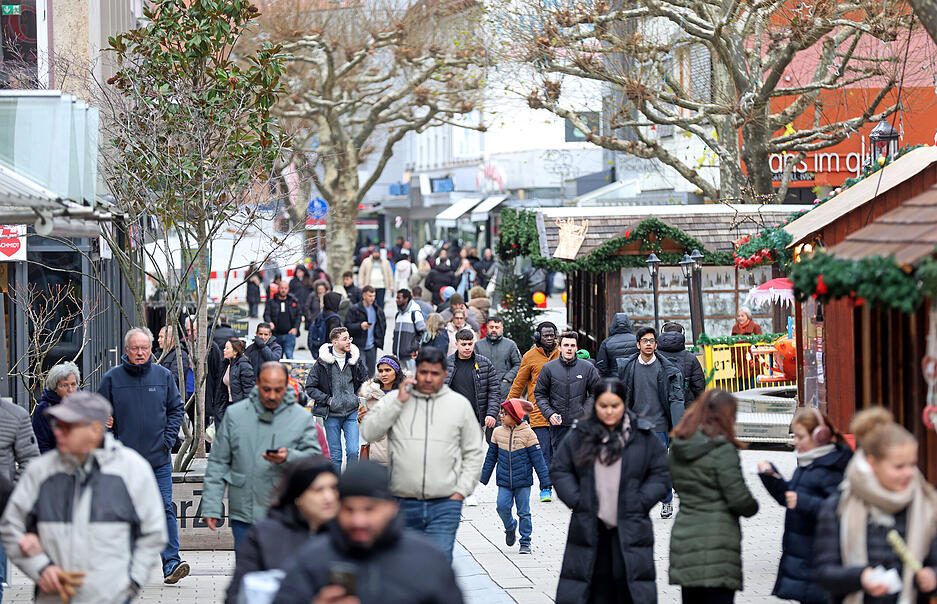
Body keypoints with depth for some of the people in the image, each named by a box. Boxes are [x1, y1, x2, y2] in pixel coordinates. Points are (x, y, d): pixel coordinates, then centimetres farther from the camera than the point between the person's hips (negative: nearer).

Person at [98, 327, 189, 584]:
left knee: (164, 509, -6)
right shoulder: (112, 378, 1)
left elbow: (176, 409, 12)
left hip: (159, 459, 0)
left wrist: (168, 439, 0)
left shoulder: (163, 376, 5)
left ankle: (171, 562, -9)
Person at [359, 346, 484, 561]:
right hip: (403, 504, 1)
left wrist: (461, 491, 1)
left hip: (445, 504, -1)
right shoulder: (394, 399, 8)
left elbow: (473, 454, 12)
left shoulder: (460, 404, 9)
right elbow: (369, 432, -5)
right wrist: (399, 402, -8)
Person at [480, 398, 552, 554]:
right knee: (502, 507, -8)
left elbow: (537, 458, -4)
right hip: (504, 481, 3)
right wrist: (484, 477, 17)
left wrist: (545, 480, -4)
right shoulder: (498, 432, 4)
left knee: (524, 511, 1)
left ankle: (525, 543, 12)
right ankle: (510, 527, 23)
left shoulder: (527, 433, -7)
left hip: (523, 480, -3)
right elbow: (491, 457, 14)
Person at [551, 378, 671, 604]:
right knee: (597, 586, 4)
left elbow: (661, 474, 6)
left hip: (630, 528, -1)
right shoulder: (579, 435, 4)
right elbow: (559, 470, 10)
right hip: (589, 527, 1)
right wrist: (577, 501, -2)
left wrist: (640, 503, -4)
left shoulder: (643, 436, 2)